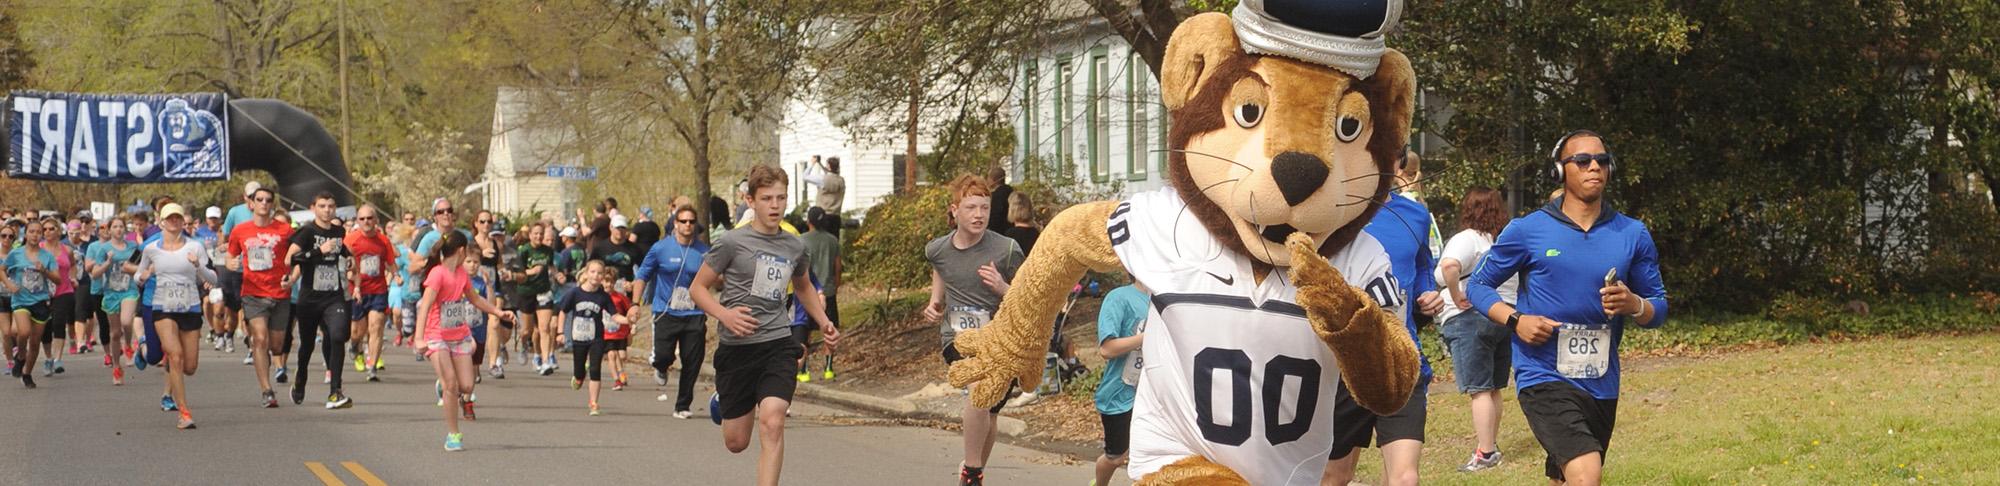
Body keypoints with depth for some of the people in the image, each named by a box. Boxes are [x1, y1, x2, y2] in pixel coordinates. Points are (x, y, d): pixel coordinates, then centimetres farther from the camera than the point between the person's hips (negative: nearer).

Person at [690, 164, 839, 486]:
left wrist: (824, 322, 17)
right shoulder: (733, 242, -6)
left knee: (772, 423, -22)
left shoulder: (795, 247, 8)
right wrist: (725, 314, -18)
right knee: (736, 443, 9)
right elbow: (697, 288, -1)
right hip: (737, 347, -2)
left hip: (778, 345, 2)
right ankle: (722, 403, 46)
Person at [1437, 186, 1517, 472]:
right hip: (1508, 317, 7)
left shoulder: (1466, 240, -10)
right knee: (1494, 389, 17)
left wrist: (1457, 296, -17)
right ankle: (1490, 444, 25)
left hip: (1470, 318, -7)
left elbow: (1449, 266, -30)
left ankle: (1485, 453, -9)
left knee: (1479, 390, -7)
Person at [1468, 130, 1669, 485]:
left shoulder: (1633, 235, 7)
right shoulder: (1527, 231, -2)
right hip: (1544, 379, -5)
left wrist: (1634, 305, -13)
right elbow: (1478, 285, 8)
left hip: (1602, 385, 5)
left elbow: (1659, 307, 11)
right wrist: (1515, 320, -10)